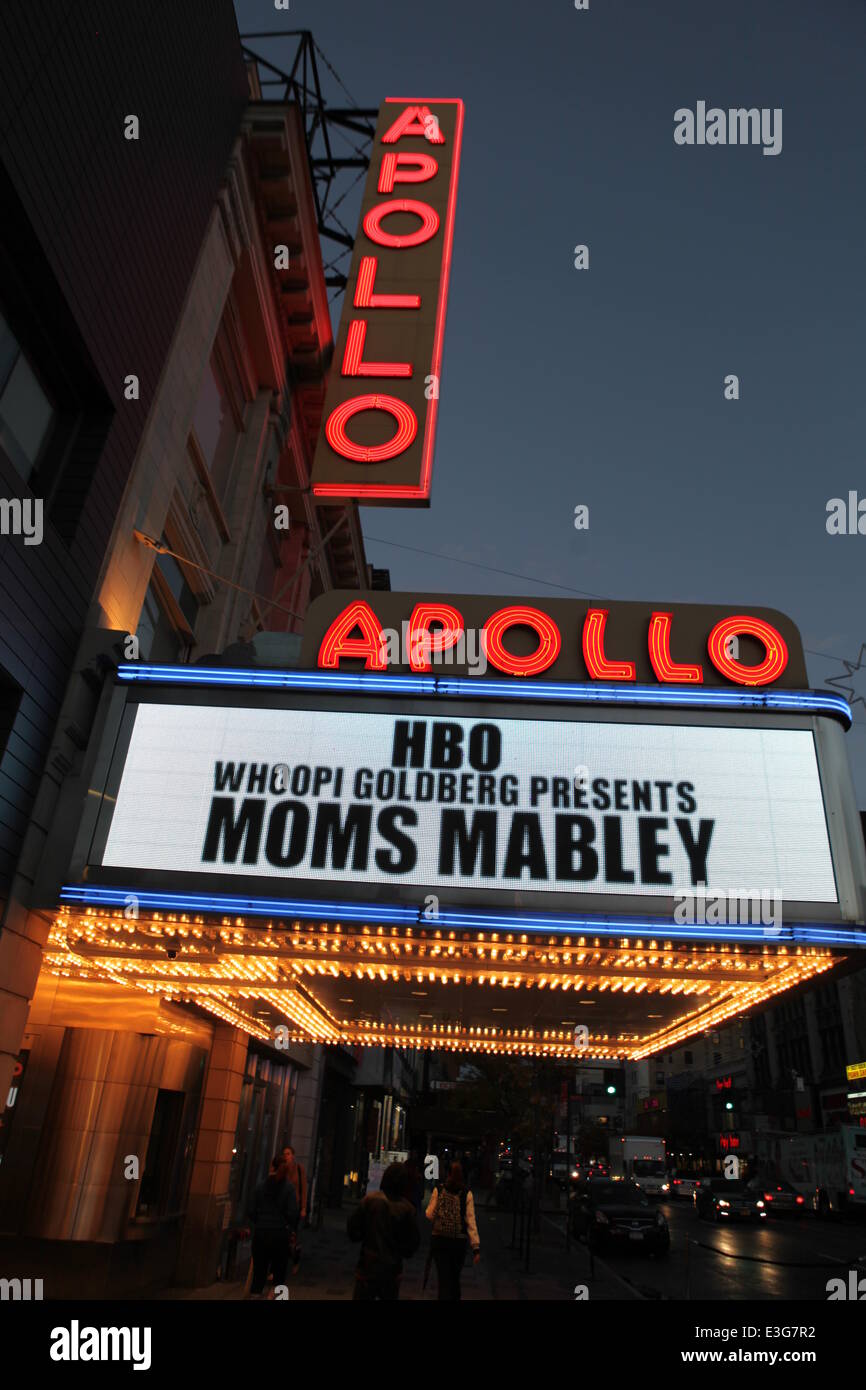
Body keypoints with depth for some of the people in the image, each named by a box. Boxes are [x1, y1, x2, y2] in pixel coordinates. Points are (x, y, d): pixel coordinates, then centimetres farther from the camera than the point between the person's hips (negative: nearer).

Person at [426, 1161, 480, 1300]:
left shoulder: (438, 1190, -5)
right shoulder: (467, 1193, -7)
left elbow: (430, 1215, -4)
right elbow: (471, 1222, -9)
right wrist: (476, 1247, -8)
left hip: (438, 1239, -1)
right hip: (459, 1241, 1)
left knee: (443, 1278, 4)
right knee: (455, 1277, 22)